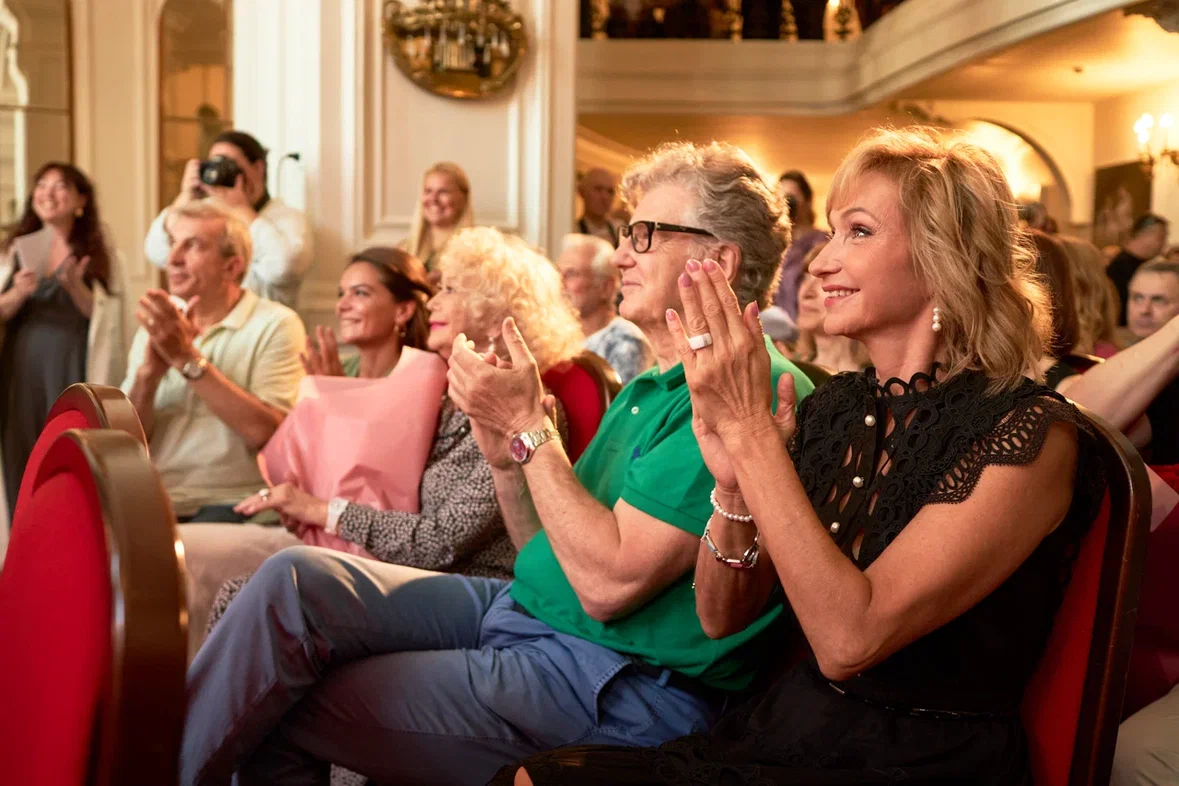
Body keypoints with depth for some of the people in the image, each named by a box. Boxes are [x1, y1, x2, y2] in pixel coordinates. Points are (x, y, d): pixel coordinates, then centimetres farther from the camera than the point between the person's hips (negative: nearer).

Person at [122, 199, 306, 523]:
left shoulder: (276, 325, -1)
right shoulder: (159, 326, 15)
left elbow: (267, 432, -17)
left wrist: (187, 357, -15)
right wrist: (149, 372, -12)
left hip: (231, 503, -4)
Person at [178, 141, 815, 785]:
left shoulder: (754, 390, -17)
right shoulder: (649, 388, 15)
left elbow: (607, 583, -23)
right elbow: (550, 553, 14)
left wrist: (529, 424, -16)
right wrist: (504, 451, -3)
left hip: (615, 683, -9)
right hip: (524, 611, 9)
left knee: (281, 707, -11)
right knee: (297, 579, -8)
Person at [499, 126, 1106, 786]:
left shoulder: (1031, 434, -15)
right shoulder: (831, 409, 5)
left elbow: (848, 638, -24)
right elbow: (723, 618, 4)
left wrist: (750, 431, -24)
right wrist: (734, 483, -14)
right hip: (789, 728, 6)